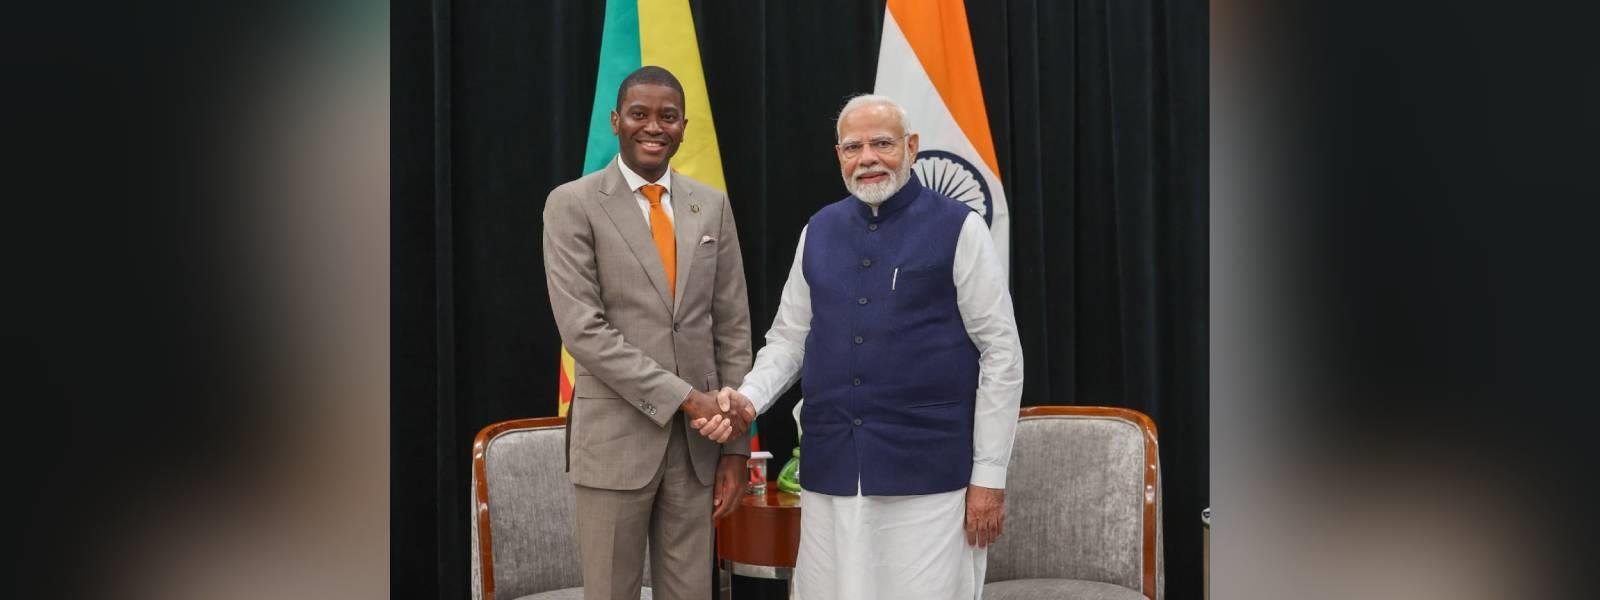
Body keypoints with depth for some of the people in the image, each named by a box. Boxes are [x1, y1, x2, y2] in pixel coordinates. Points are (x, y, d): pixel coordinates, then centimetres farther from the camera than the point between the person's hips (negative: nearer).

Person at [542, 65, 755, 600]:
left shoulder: (712, 205, 8)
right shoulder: (573, 205, -4)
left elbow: (733, 328, 8)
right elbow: (583, 329, -12)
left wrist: (736, 443, 4)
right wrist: (684, 397, -16)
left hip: (698, 437, 4)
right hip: (617, 435, -3)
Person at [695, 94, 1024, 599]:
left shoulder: (958, 229, -4)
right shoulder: (818, 231, 10)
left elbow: (1001, 353, -5)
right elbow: (788, 339, 14)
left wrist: (989, 476, -8)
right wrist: (749, 398, -6)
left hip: (927, 469, -4)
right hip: (830, 467, 4)